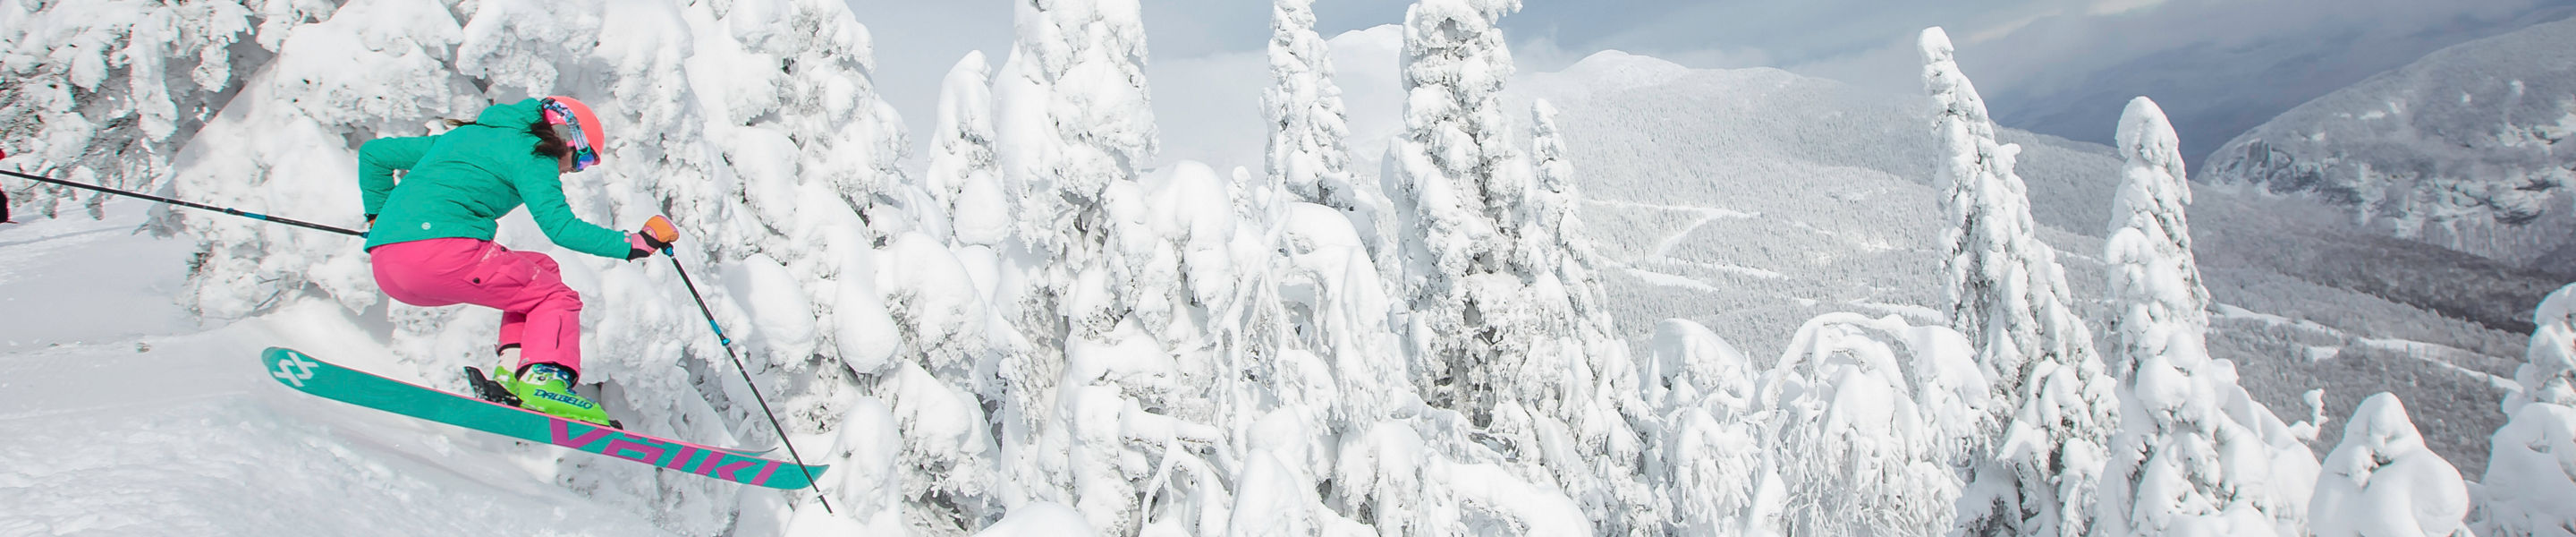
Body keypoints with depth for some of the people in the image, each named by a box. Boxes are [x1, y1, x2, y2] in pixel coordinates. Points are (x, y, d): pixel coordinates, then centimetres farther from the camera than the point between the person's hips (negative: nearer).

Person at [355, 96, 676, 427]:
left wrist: (379, 219, 37)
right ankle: (542, 382, -19)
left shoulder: (464, 135, 31)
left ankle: (513, 373, 6)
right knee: (557, 298, 7)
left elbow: (373, 154, 36)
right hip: (445, 251, -8)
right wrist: (635, 243, -1)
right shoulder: (529, 151, 6)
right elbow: (560, 227, -6)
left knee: (538, 271, 22)